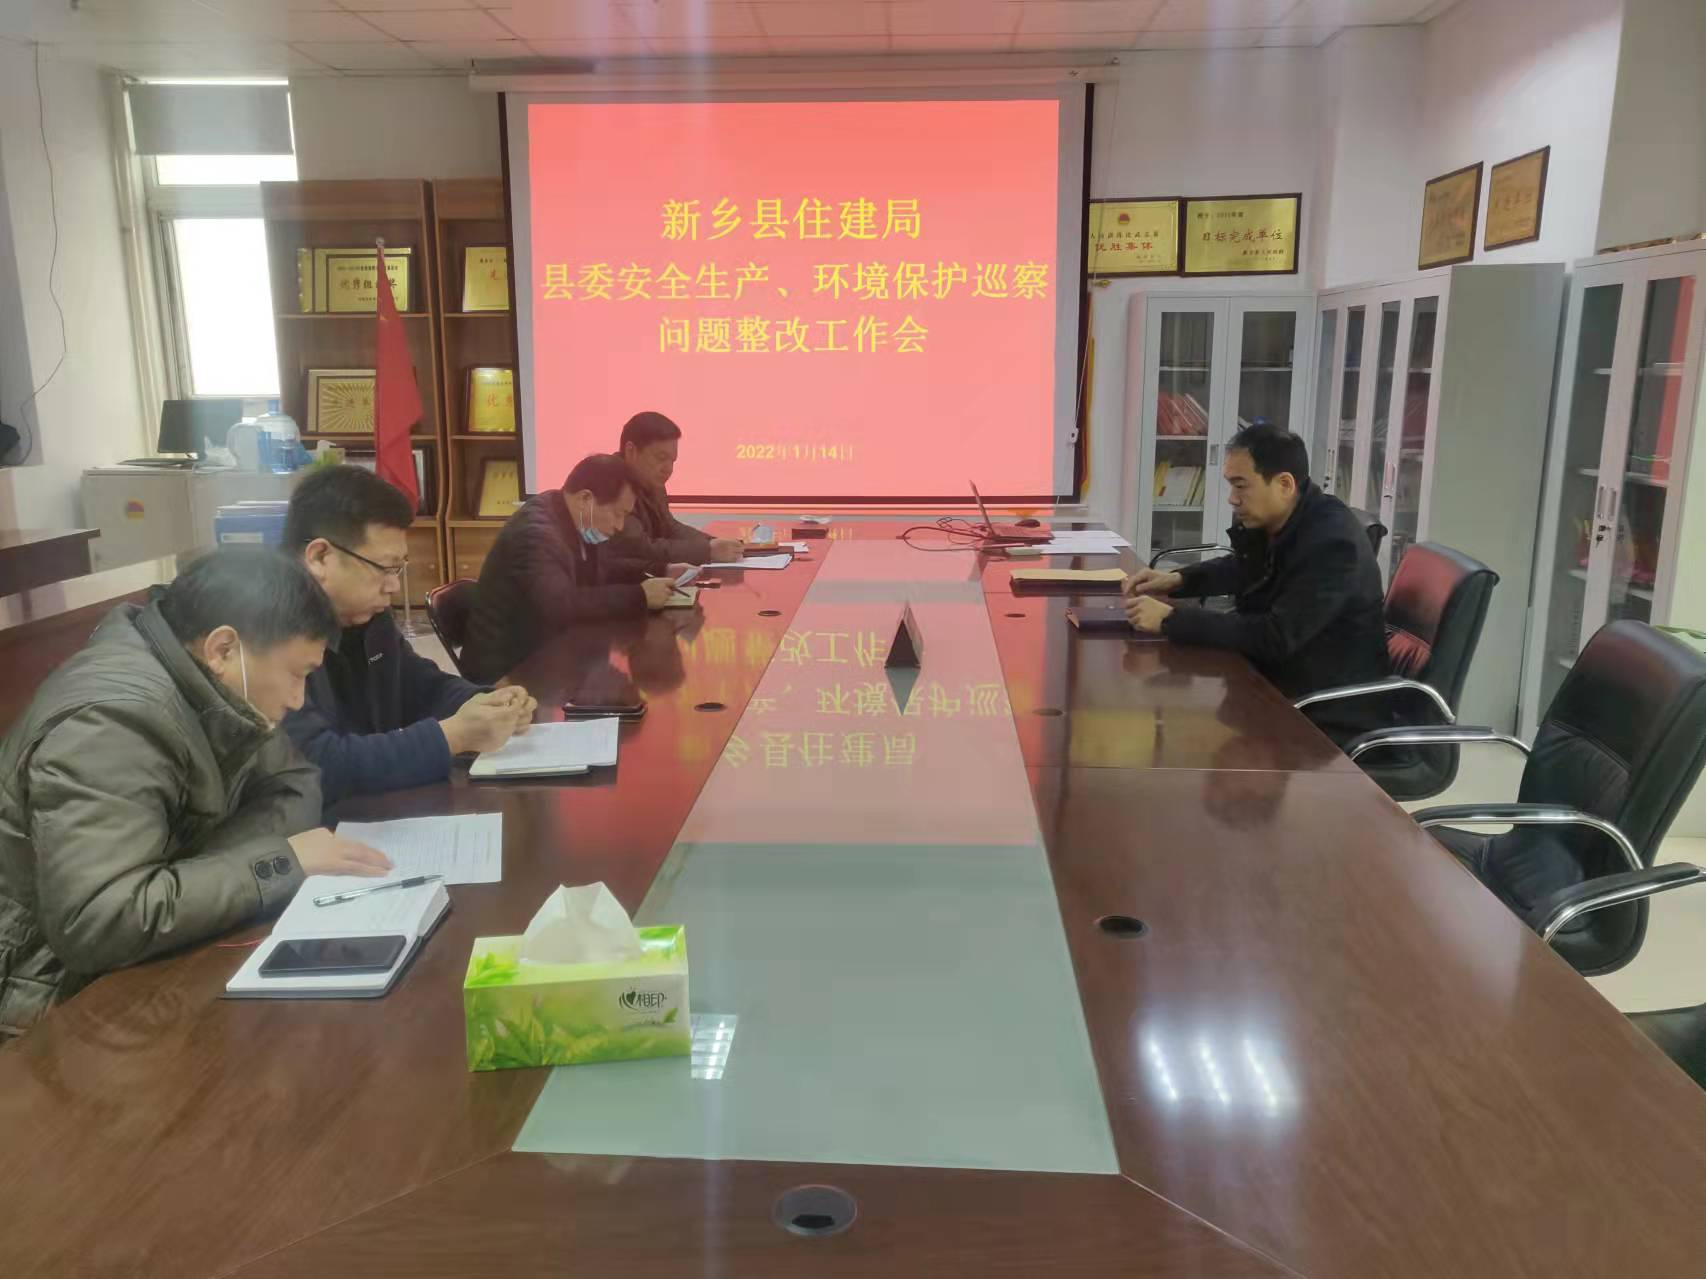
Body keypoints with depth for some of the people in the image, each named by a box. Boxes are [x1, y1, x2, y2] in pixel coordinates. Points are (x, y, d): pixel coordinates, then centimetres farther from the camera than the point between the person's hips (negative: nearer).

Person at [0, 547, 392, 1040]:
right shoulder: (113, 718, -27)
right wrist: (279, 863, -29)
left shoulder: (207, 687, -3)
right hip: (67, 999, -7)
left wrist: (200, 870, -16)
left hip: (142, 965, 7)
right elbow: (92, 923, -36)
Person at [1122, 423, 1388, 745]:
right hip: (1276, 685, 8)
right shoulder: (1262, 520, -2)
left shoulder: (1334, 542, -27)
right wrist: (1176, 580, 4)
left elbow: (1274, 638, -30)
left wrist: (1171, 619, -28)